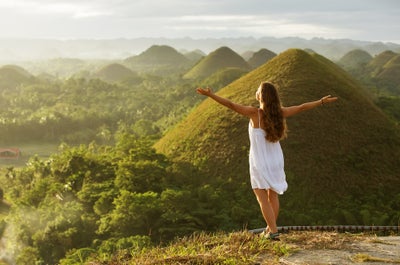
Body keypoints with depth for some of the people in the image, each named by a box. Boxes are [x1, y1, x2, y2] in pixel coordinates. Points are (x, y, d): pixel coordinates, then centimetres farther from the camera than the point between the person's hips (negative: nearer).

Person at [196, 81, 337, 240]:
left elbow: (231, 105, -28)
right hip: (276, 161, 5)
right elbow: (302, 107, 3)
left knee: (262, 198, 5)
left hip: (259, 162, -5)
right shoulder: (280, 112, -8)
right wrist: (322, 101, 16)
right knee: (273, 195, 19)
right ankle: (270, 229, 27)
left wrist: (211, 95, -27)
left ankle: (273, 231, -3)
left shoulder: (255, 113, -20)